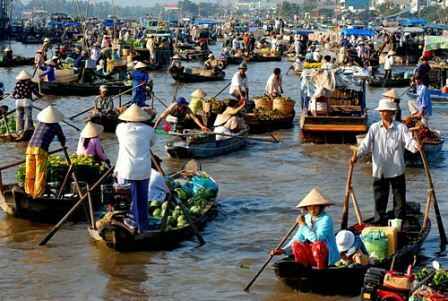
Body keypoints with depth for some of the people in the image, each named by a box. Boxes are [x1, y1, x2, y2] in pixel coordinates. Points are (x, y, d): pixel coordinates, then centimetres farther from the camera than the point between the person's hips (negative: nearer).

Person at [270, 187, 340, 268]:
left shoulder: (326, 219, -14)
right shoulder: (306, 218, 6)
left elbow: (316, 239, -25)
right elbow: (297, 238, 9)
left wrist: (303, 225, -19)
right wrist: (283, 250, -3)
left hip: (327, 256, -6)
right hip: (312, 255, 6)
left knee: (318, 245, -34)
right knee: (296, 244, -14)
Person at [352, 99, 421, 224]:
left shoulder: (401, 127, -3)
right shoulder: (374, 128, 2)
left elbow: (408, 141, -14)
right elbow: (366, 144, -6)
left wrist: (415, 145, -37)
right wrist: (357, 154, -23)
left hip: (397, 170, -2)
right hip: (379, 171, 2)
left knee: (399, 199, 7)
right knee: (380, 199, 9)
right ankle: (379, 222, 20)